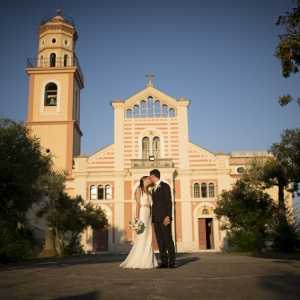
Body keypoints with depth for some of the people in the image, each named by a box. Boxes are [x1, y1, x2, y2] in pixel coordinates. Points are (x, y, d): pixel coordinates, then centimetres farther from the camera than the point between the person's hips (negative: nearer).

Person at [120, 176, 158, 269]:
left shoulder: (148, 192, 20)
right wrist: (137, 218, -17)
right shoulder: (139, 189, -1)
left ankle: (147, 262, 7)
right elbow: (138, 204, -10)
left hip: (148, 215, 8)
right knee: (141, 238, -9)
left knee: (148, 239, 4)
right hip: (142, 214, -8)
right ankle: (137, 262, -5)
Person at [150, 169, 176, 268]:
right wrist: (153, 218, 11)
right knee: (160, 241, 3)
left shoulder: (165, 186, -2)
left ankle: (171, 262, -4)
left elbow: (169, 202, -10)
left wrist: (168, 216, -18)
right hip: (156, 218, 7)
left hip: (164, 218, -7)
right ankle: (164, 262, 6)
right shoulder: (154, 189, 21)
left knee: (168, 239, -7)